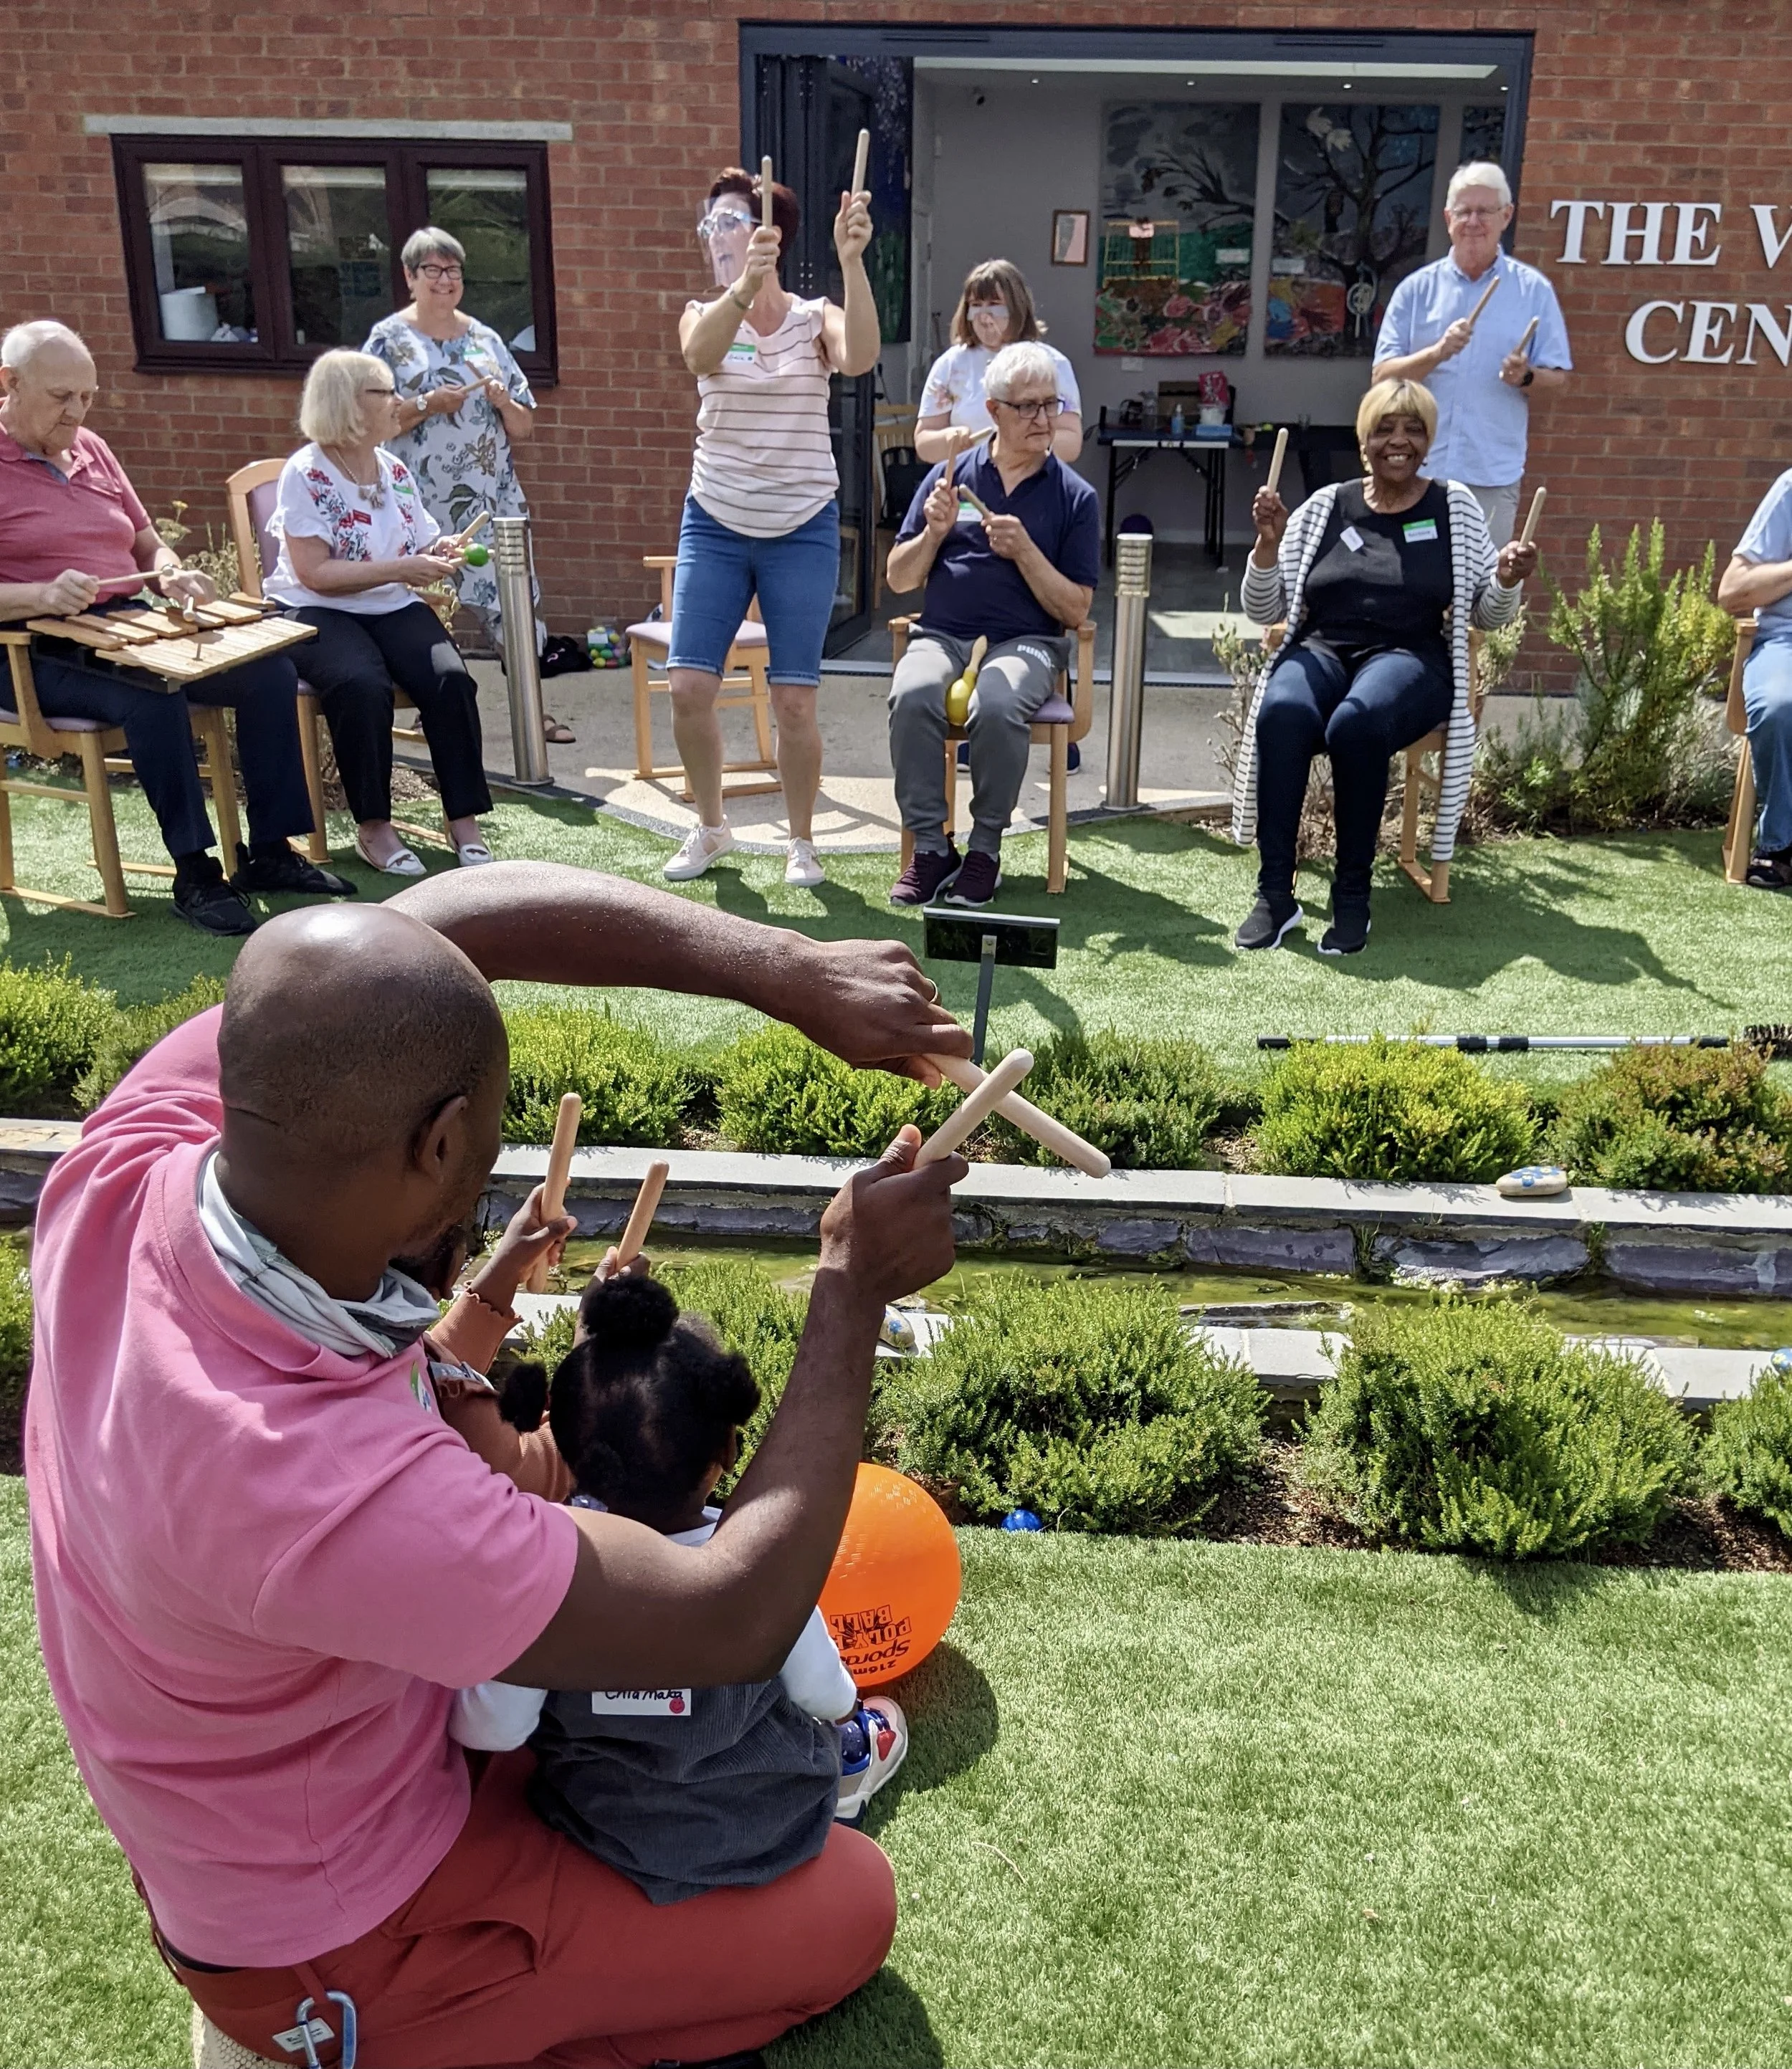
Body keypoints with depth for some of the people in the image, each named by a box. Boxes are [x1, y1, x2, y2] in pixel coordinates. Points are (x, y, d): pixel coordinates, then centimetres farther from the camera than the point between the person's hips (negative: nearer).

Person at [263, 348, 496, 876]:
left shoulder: (396, 471, 11)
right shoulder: (306, 475, -8)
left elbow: (419, 551, 20)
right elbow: (314, 573, -17)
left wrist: (439, 553, -4)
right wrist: (400, 569, -21)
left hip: (395, 609, 5)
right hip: (321, 614, -5)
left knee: (451, 679, -24)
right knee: (363, 686, -35)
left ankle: (463, 816, -15)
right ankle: (373, 826, -20)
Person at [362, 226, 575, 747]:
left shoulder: (485, 339, 13)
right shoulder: (389, 340, 3)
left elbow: (524, 432, 14)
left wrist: (504, 403, -6)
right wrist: (428, 405, -15)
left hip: (493, 502, 3)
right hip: (424, 505, -3)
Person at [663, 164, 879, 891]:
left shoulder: (816, 318, 0)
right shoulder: (703, 316, 3)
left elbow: (860, 358, -24)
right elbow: (700, 354, -23)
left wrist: (852, 262, -36)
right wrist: (745, 285, -41)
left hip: (802, 531, -2)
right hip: (714, 526, 2)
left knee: (794, 701, -3)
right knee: (688, 688, -4)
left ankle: (802, 841, 16)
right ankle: (710, 825, 19)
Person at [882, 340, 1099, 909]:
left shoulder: (1074, 496, 7)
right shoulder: (949, 476, 12)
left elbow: (1075, 610, 2)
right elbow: (898, 580, 12)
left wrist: (1025, 551, -12)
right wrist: (933, 533, -7)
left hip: (1025, 643, -2)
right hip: (942, 636, 2)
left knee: (996, 707, -36)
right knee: (912, 696, -33)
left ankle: (985, 849, -16)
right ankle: (930, 847, -20)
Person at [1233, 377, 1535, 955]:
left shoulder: (1455, 507, 11)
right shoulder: (1326, 506, 12)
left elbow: (1486, 615, 14)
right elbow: (1263, 611, 11)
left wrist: (1506, 582, -8)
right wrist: (1268, 542, -5)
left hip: (1410, 658, -1)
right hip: (1322, 648, 1)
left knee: (1357, 723, -37)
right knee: (1281, 715, -35)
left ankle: (1352, 897, -24)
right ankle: (1275, 893, -26)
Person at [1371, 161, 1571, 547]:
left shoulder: (1534, 291, 7)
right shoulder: (1416, 289, 8)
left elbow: (1558, 380, 8)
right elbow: (1383, 375, 1)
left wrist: (1525, 376, -15)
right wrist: (1437, 353, -16)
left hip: (1494, 476, 0)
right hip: (1418, 472, 0)